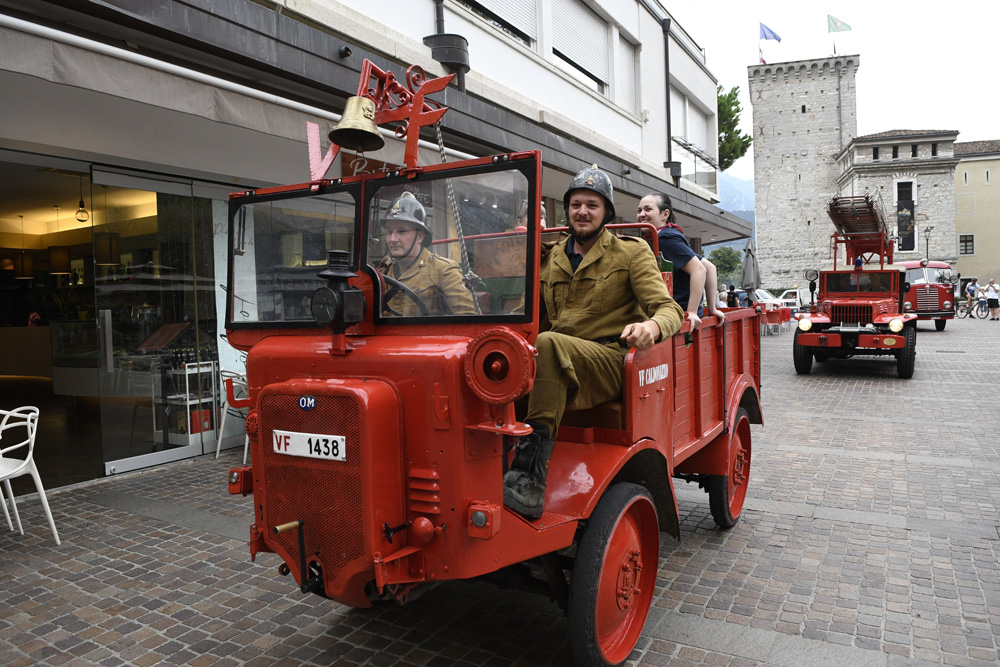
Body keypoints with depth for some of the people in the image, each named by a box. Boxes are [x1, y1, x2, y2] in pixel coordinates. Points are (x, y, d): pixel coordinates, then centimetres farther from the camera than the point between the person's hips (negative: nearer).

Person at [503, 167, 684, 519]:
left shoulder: (631, 252, 8)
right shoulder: (551, 258, 20)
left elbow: (668, 308, -3)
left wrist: (652, 325, -28)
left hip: (613, 361, -4)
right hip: (559, 362, 4)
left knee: (548, 344, -35)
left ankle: (530, 475, -39)